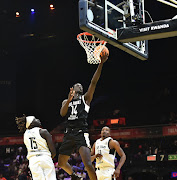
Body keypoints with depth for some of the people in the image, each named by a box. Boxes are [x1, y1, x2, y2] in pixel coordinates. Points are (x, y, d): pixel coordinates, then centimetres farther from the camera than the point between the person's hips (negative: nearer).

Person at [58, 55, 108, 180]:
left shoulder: (86, 98, 11)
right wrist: (69, 100, -16)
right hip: (69, 134, 4)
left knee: (88, 164, -22)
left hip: (81, 134, -4)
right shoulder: (66, 102, 19)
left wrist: (101, 63, -10)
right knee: (61, 163, 16)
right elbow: (62, 113, -1)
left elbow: (94, 82, -1)